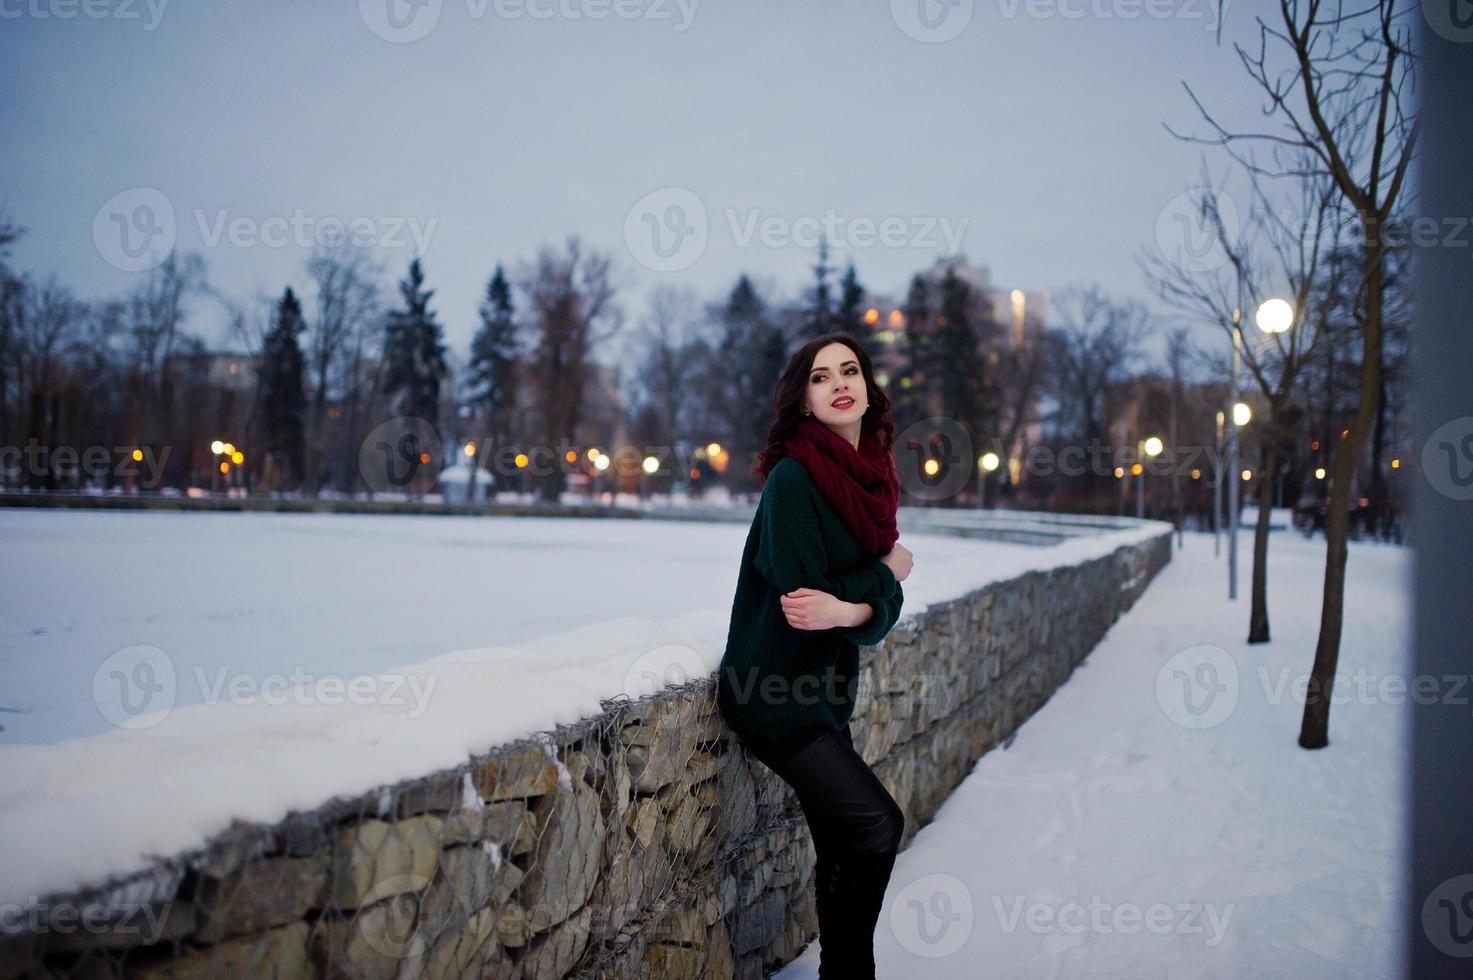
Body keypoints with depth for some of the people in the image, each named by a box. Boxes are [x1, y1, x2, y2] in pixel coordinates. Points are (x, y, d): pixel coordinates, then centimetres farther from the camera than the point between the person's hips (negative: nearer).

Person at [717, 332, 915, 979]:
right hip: (774, 692, -7)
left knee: (845, 852, 11)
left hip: (826, 689, 7)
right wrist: (885, 570, -10)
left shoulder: (872, 478, 7)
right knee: (877, 824, -9)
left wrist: (849, 611, -20)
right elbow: (800, 594, -20)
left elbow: (885, 609, 1)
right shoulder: (794, 478, -15)